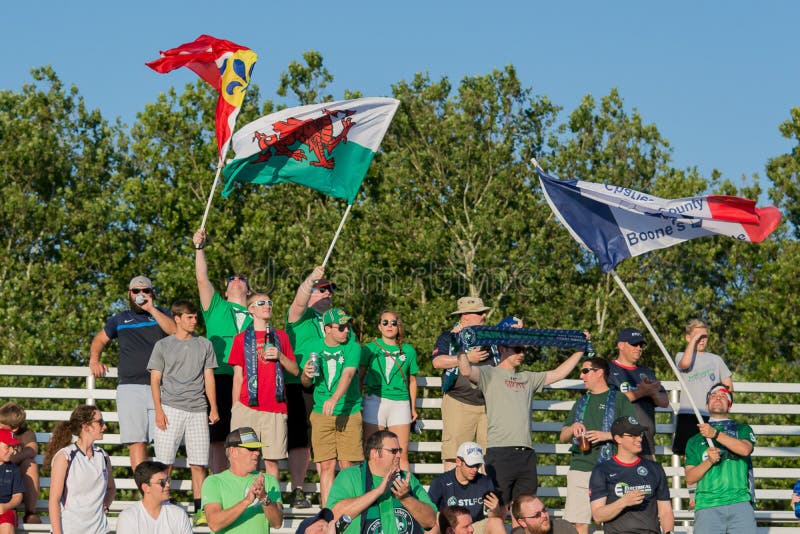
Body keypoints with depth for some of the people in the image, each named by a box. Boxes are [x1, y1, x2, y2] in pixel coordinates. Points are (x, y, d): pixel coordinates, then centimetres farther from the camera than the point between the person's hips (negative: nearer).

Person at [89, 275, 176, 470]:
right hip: (130, 387, 1)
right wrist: (94, 360, 16)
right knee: (137, 442, -9)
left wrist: (151, 309, -7)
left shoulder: (161, 314, 15)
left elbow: (175, 331, -6)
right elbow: (99, 339, 33)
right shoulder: (120, 319, 21)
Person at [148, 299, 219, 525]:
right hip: (171, 408, -2)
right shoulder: (163, 345, 8)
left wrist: (213, 409, 6)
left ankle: (200, 510, 1)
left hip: (197, 410, 2)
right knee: (164, 462, -5)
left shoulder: (204, 345, 14)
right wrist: (158, 410, -5)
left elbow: (209, 378, 14)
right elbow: (155, 380, 5)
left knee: (198, 464, -1)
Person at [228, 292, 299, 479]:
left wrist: (280, 356, -4)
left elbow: (295, 371, 14)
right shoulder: (241, 338, 9)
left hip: (275, 408, 2)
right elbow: (238, 376, 7)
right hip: (248, 407, -2)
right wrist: (235, 408, 3)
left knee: (272, 461, 0)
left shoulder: (281, 336, 15)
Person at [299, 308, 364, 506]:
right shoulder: (313, 347, 7)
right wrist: (306, 374, -12)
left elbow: (348, 375, -18)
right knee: (326, 466, 0)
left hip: (349, 413, -2)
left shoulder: (352, 348, -2)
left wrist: (335, 398, -34)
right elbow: (306, 383, 13)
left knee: (347, 465, -3)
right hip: (321, 414, 2)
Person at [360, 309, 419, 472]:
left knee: (401, 454, -2)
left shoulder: (408, 351, 12)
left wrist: (413, 408, 17)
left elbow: (412, 381, 18)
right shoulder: (370, 348, 7)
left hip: (400, 403, 1)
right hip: (375, 401, -1)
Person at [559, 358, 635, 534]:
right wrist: (573, 428, -1)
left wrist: (606, 435, -14)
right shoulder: (581, 403, 21)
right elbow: (563, 437, 21)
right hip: (580, 468, 5)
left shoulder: (619, 399, 6)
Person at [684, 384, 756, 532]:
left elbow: (745, 449, -4)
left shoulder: (742, 430, 20)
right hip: (707, 505, 1)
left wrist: (715, 434, -11)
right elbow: (689, 478, 11)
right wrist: (709, 461, -5)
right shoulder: (695, 440, 22)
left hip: (740, 503, -1)